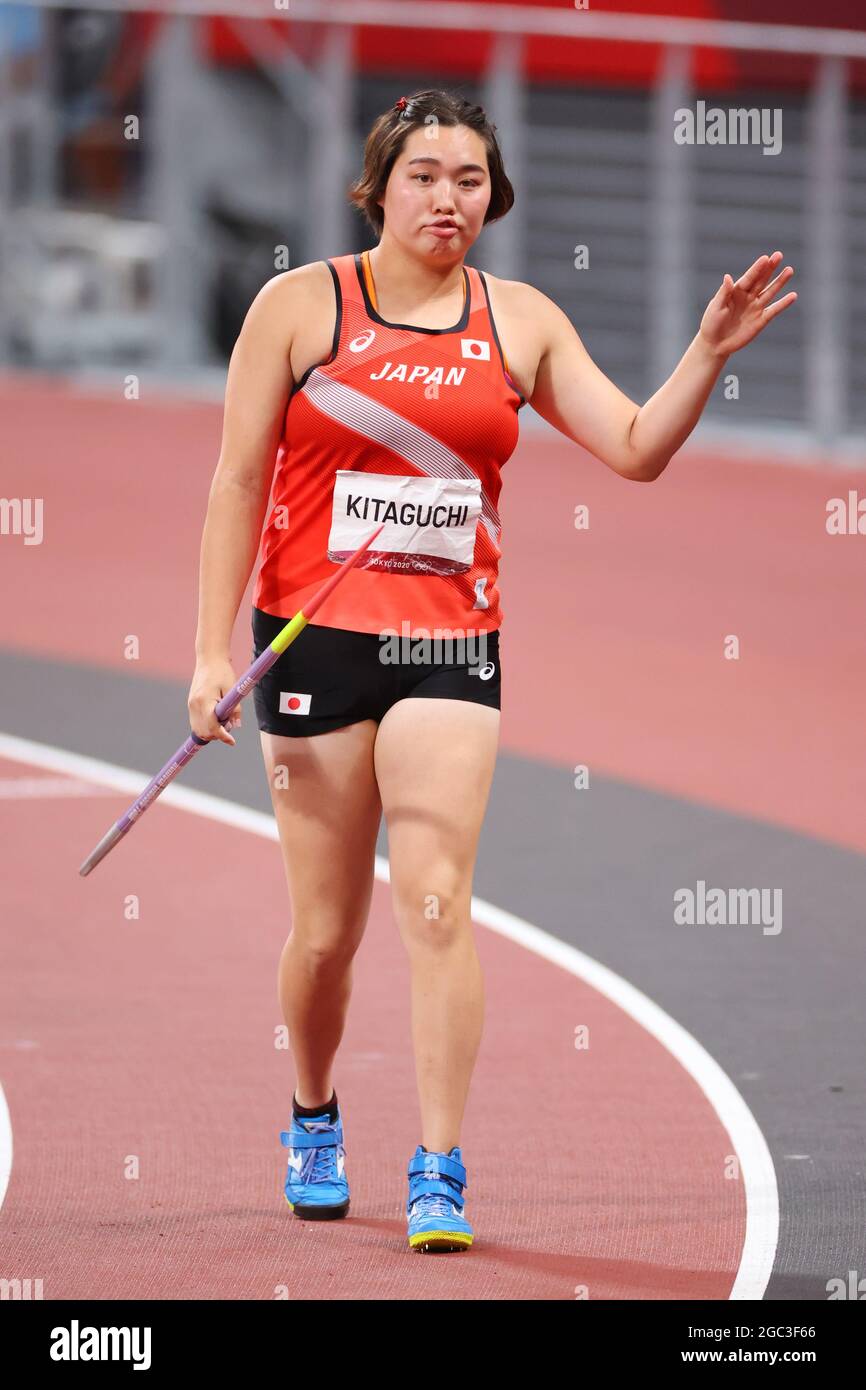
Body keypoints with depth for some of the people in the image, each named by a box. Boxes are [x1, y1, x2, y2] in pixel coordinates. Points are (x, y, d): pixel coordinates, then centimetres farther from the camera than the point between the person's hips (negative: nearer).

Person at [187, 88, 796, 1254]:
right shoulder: (299, 306, -1)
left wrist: (710, 352, -12)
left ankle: (441, 1177, -12)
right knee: (326, 929, 6)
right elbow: (238, 481, 0)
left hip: (450, 643, 1)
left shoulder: (520, 324, 6)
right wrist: (213, 653, -4)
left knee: (436, 900, -13)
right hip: (315, 635, -1)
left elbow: (636, 449, 4)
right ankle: (314, 1119, 34)